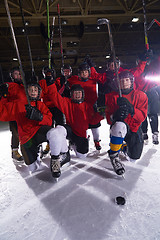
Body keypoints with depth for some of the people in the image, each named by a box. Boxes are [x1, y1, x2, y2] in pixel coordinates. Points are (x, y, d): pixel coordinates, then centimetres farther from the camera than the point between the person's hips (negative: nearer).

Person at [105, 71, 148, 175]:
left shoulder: (141, 95, -2)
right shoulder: (112, 96, -4)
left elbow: (142, 116, -12)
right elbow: (109, 118, -7)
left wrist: (131, 109, -30)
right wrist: (115, 116, -30)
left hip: (134, 128, 3)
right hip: (119, 127, -2)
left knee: (133, 158, 2)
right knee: (119, 125, -39)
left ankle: (126, 146, 40)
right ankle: (114, 155, -17)